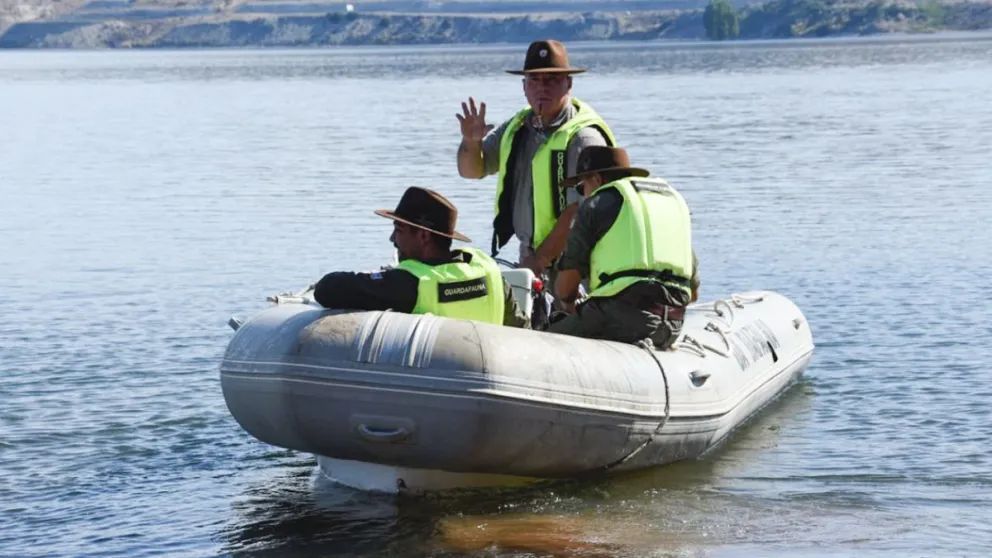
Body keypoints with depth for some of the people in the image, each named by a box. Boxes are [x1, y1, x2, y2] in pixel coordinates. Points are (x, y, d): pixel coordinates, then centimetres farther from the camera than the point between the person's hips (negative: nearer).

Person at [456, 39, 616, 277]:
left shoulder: (583, 137, -13)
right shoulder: (517, 129, 11)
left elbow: (578, 213, -19)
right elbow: (472, 170, 16)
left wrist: (539, 260, -18)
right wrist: (471, 141, -7)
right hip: (530, 258, 6)